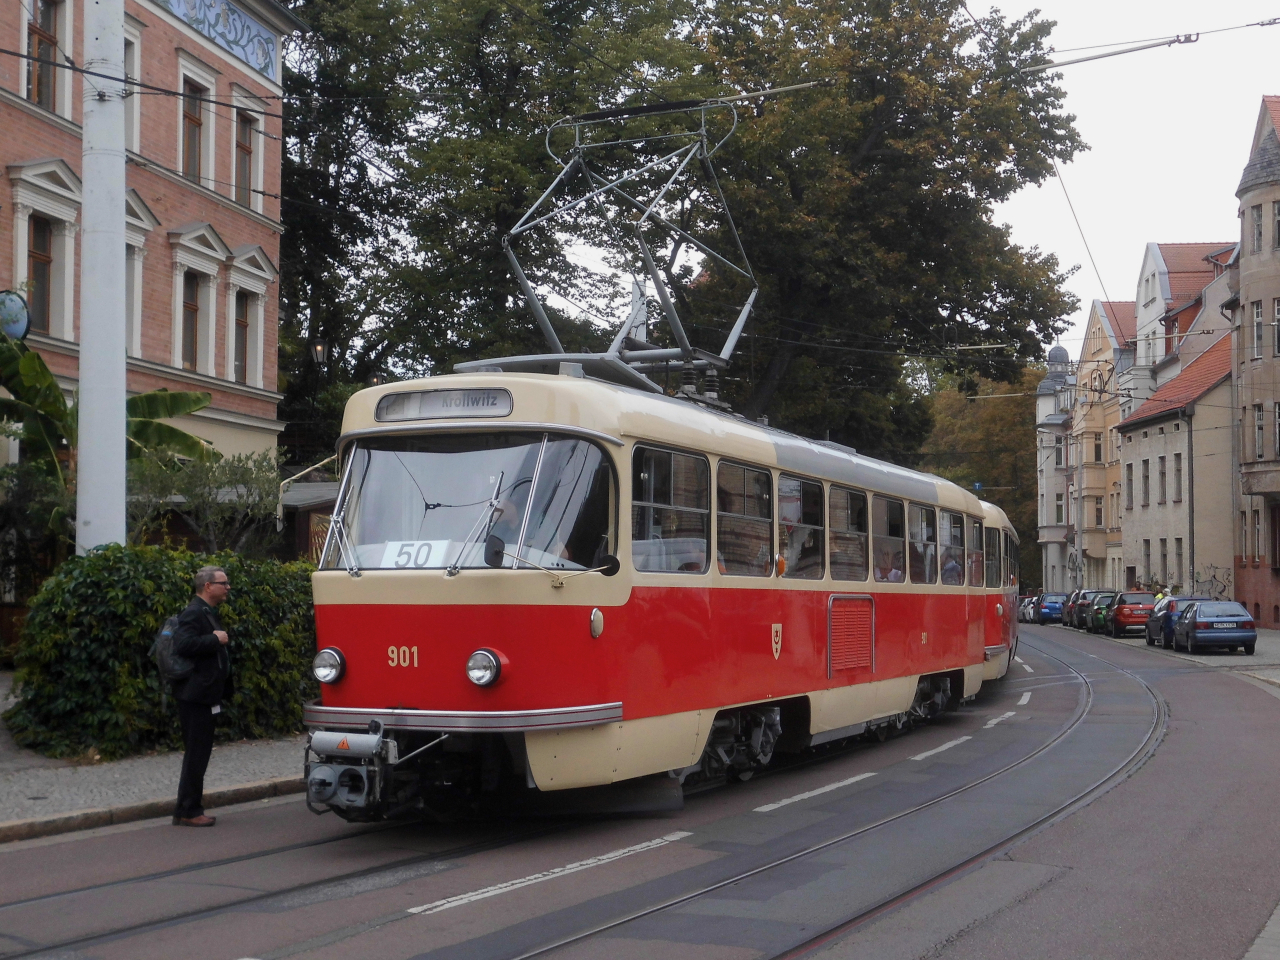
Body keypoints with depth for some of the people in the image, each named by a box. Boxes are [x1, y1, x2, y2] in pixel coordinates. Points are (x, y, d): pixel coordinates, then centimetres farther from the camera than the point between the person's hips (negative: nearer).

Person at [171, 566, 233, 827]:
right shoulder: (194, 613, -15)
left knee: (198, 754, 14)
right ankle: (187, 812, -1)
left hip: (203, 695, 10)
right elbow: (183, 644, -29)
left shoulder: (207, 612, 17)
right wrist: (216, 640, -22)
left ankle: (190, 809, 20)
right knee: (196, 754, -6)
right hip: (196, 696, -10)